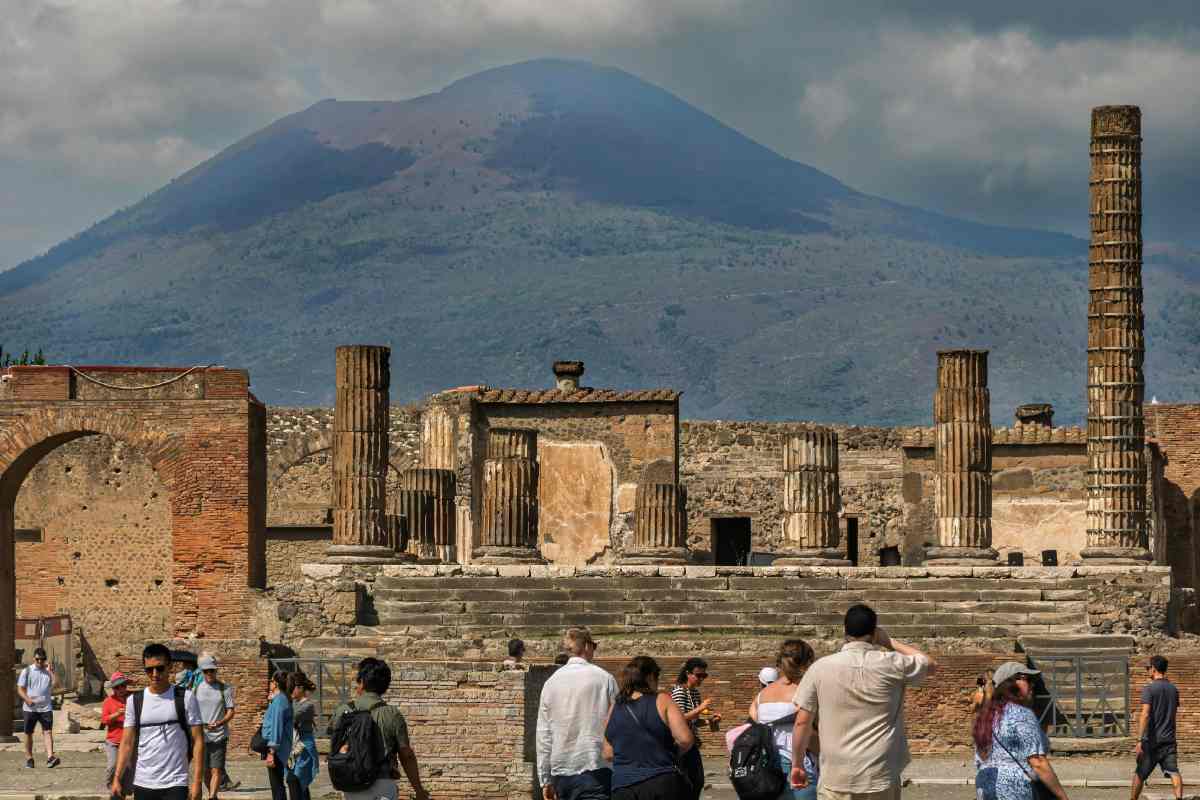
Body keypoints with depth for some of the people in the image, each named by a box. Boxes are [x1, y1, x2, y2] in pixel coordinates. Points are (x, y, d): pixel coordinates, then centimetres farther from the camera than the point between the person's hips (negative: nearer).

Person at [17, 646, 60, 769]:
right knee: (29, 733, 8)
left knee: (48, 732, -13)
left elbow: (56, 683, -8)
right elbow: (20, 689, 1)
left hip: (46, 707, 0)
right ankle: (29, 758, 20)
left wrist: (51, 670, -10)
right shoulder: (27, 671, 4)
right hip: (30, 708, 0)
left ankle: (50, 757, -23)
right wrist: (28, 699, -16)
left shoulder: (49, 671, 8)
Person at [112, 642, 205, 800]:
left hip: (175, 786, -3)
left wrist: (197, 781, -10)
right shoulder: (134, 701, 6)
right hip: (143, 784, 3)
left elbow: (198, 741, -3)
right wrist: (117, 778, -3)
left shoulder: (185, 699, -1)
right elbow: (127, 743, 6)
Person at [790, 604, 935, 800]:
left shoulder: (820, 668, -3)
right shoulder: (892, 664, -4)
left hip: (836, 779, 0)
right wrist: (890, 642, 17)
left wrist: (797, 765, 12)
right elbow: (930, 664, 16)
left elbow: (802, 722, 0)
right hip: (881, 779, 0)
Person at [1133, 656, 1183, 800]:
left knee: (1140, 774, 10)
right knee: (1173, 771, -5)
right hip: (1169, 739, 4)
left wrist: (1140, 740, -20)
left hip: (1152, 740, -4)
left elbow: (1145, 714, -18)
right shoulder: (1173, 689, 9)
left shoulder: (1149, 688, -10)